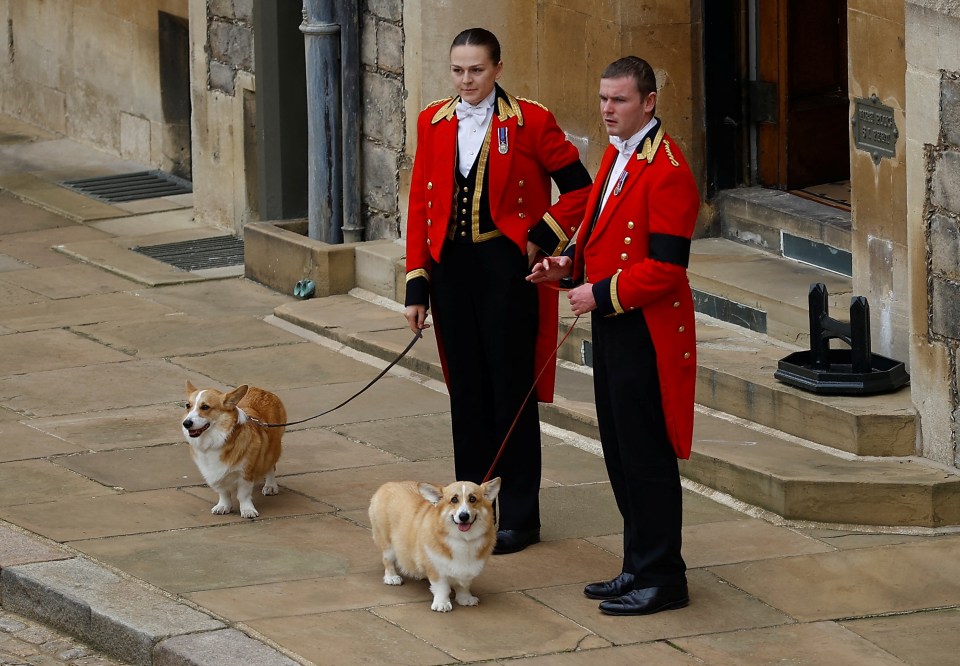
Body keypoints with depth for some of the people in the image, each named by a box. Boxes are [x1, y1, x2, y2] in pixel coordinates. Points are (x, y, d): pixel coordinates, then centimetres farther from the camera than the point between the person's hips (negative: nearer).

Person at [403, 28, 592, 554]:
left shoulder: (530, 122, -6)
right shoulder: (433, 124, 7)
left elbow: (579, 188, -3)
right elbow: (420, 205, 8)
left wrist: (542, 238, -10)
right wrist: (417, 284, 4)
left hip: (507, 269, -4)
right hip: (452, 268, 4)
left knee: (511, 391, 0)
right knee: (466, 391, 9)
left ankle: (518, 517, 7)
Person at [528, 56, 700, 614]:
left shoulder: (668, 170, -19)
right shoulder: (617, 156, 12)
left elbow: (665, 267, -22)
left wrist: (601, 294, -19)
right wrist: (571, 264, 6)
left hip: (647, 333, -10)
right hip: (613, 329, 10)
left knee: (647, 458, -3)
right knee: (621, 456, 15)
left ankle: (662, 580, 5)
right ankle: (640, 568, 24)